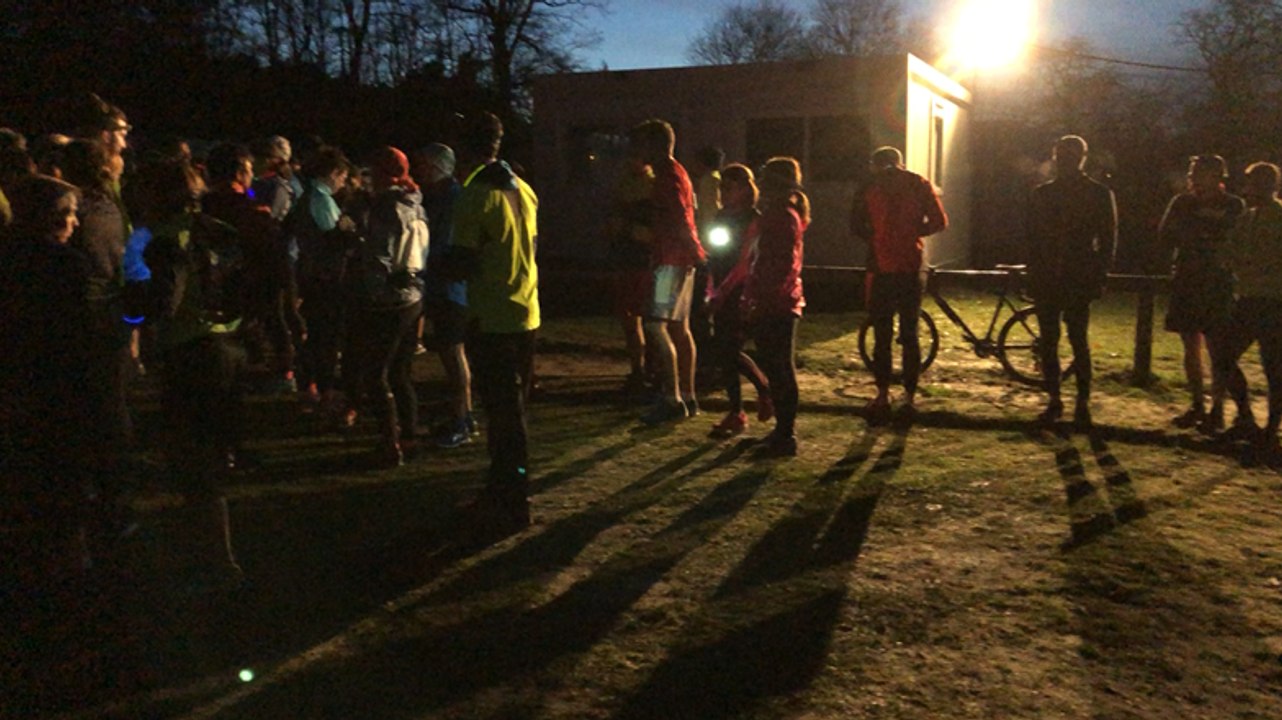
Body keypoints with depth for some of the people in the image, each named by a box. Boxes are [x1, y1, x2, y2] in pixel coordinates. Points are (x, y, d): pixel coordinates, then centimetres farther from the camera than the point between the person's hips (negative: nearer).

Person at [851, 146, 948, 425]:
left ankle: (883, 396, 0)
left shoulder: (868, 188, 1)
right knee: (910, 334, 9)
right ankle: (910, 397, 10)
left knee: (882, 334, 5)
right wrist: (912, 231, 14)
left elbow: (856, 227, -2)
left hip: (881, 267, -1)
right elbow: (939, 222, 0)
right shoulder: (919, 184, 4)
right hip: (911, 267, 1)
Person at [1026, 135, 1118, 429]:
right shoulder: (1042, 193, 11)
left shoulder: (1100, 194, 2)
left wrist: (1099, 277, -7)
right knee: (1048, 341, 5)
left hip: (1080, 280, -3)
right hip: (1047, 280, 3)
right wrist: (1033, 276, 3)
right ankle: (1053, 400, 14)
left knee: (1079, 341, -5)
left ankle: (1082, 404, 3)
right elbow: (1034, 237, 10)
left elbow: (1108, 239, 1)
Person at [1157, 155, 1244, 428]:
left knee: (1215, 349, -4)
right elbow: (1165, 238, 5)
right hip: (1186, 284, 4)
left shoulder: (1233, 206, -3)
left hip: (1218, 287, -4)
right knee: (1191, 347, 8)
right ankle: (1197, 405, 17)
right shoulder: (1182, 202, 6)